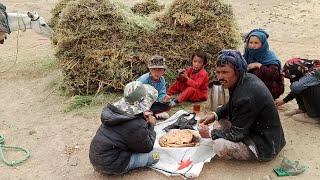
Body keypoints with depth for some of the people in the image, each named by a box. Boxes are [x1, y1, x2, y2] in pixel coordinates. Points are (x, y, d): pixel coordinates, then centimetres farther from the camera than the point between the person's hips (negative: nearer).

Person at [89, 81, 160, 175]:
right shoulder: (137, 126, -25)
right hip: (110, 165, -7)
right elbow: (147, 148, -7)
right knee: (155, 155, -1)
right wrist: (151, 125, 3)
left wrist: (143, 119, 1)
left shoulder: (116, 109, -3)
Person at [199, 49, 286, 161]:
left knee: (219, 146, -26)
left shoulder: (246, 97, -33)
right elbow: (231, 106, 17)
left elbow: (236, 133, -24)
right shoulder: (246, 79, -3)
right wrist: (215, 115, 2)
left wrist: (210, 134, -11)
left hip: (266, 145, -9)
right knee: (222, 115, 11)